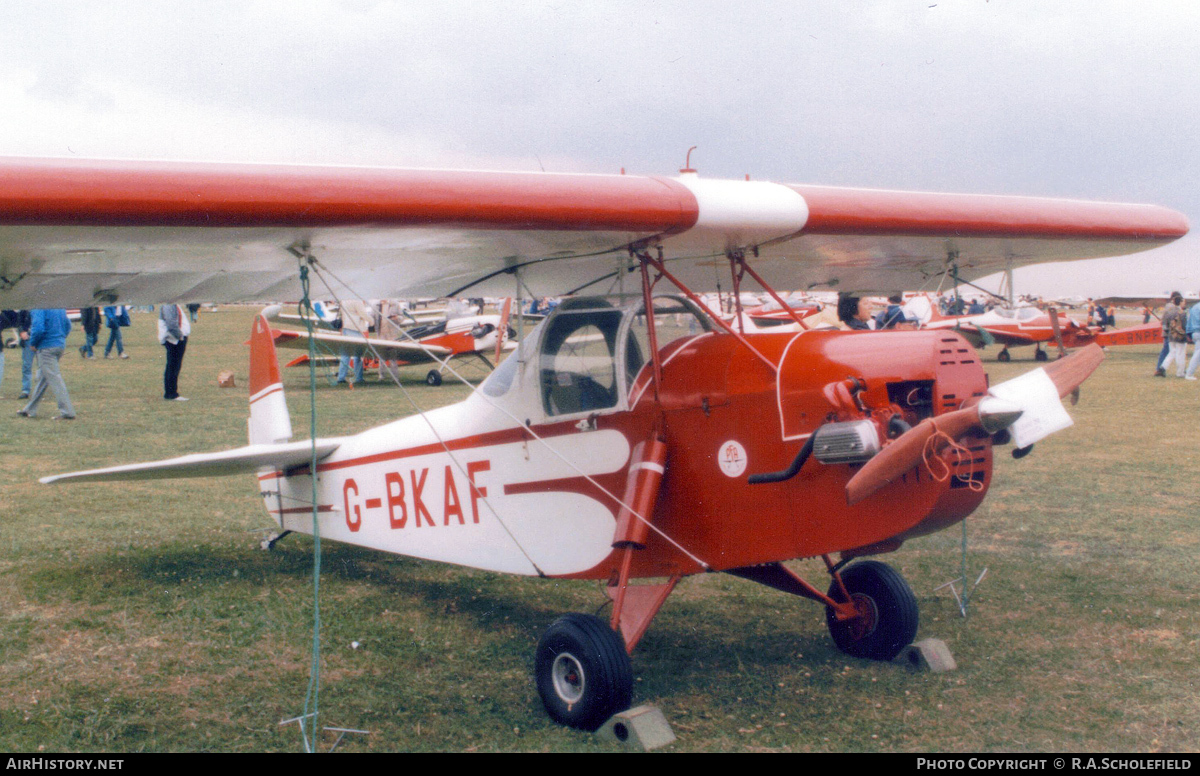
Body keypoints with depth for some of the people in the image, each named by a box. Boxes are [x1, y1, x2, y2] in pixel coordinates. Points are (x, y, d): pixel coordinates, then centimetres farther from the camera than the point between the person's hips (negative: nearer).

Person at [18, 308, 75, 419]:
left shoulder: (39, 308, -16)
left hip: (46, 347, -9)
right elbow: (68, 325, 14)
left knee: (54, 378, -6)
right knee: (42, 378, 17)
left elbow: (38, 329, -25)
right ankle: (30, 410, 27)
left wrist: (32, 343, -9)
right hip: (61, 345, 9)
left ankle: (68, 412, -9)